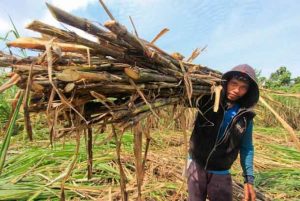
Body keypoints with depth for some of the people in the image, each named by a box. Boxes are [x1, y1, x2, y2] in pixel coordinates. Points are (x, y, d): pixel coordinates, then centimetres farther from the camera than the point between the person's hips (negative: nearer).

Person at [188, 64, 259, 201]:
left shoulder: (245, 116, -4)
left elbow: (246, 148, 4)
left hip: (220, 173, 1)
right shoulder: (208, 100, -11)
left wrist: (249, 179, 1)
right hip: (197, 165, -1)